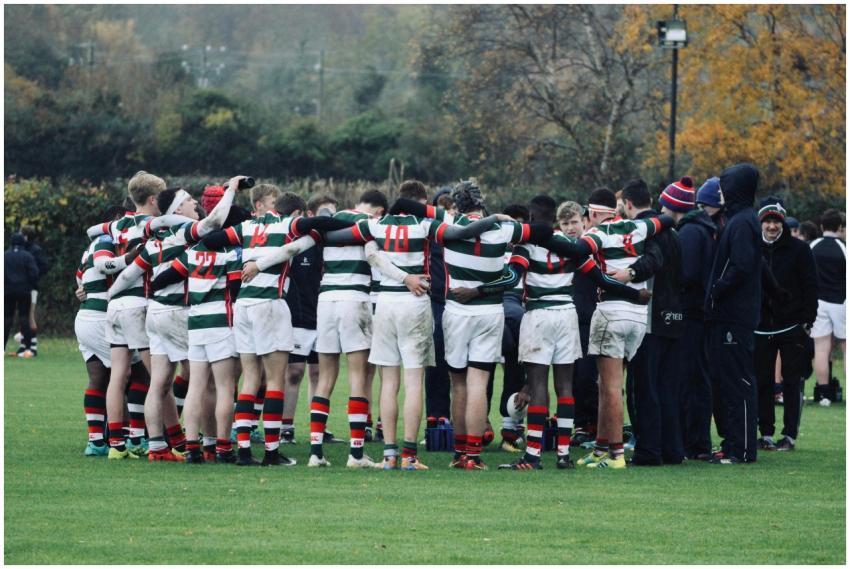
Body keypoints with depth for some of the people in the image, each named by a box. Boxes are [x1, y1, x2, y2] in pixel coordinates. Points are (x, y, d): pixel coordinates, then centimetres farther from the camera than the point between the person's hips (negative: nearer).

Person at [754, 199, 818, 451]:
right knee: (761, 383, 4)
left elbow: (811, 287, -1)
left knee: (792, 382, 0)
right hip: (760, 328, 3)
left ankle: (790, 435, 3)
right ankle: (765, 434, 11)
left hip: (792, 327, -3)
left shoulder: (799, 250, -1)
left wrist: (807, 322, -8)